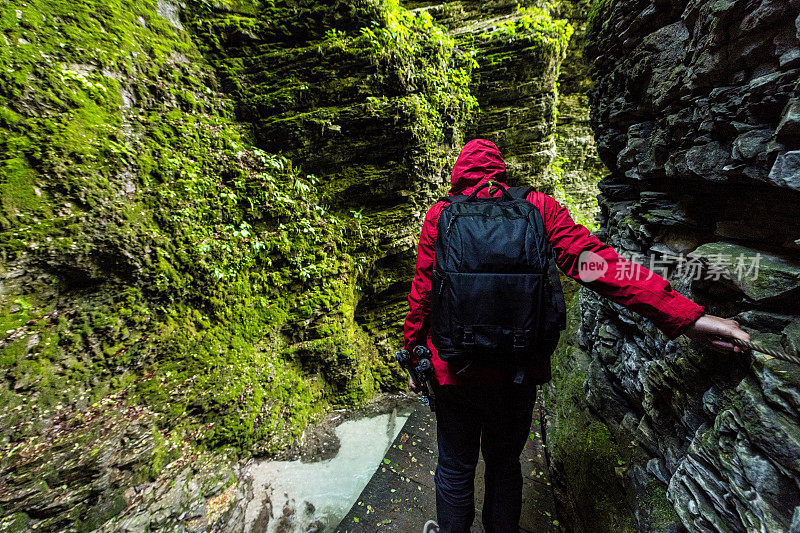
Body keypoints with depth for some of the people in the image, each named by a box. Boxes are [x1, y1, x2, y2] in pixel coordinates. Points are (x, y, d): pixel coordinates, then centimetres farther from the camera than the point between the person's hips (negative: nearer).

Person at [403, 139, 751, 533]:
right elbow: (597, 262, -14)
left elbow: (422, 293, -6)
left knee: (456, 469, 21)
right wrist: (685, 315, -10)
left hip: (456, 370, -1)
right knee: (505, 464, 27)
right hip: (518, 374, 2)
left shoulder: (441, 215, -6)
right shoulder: (539, 208, -4)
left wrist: (414, 354, 5)